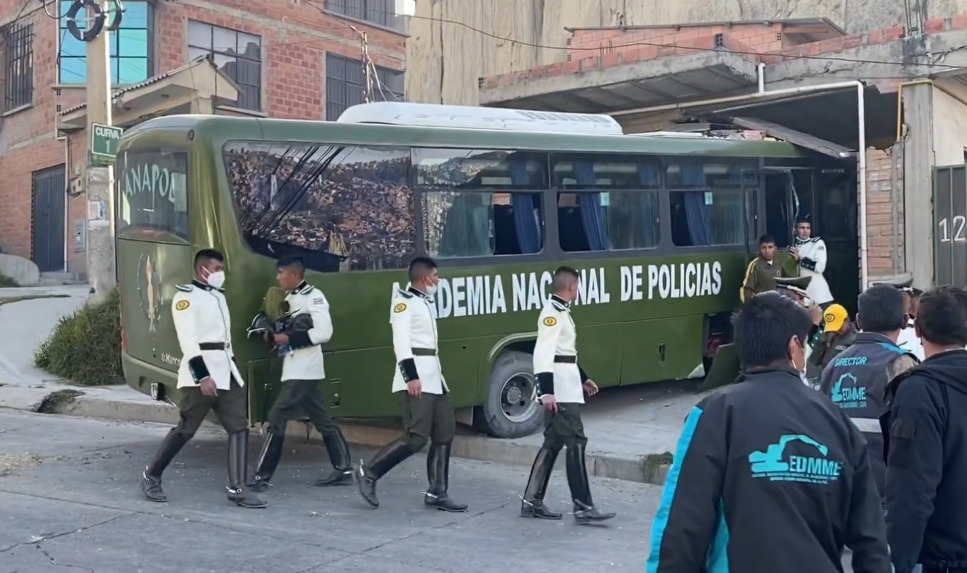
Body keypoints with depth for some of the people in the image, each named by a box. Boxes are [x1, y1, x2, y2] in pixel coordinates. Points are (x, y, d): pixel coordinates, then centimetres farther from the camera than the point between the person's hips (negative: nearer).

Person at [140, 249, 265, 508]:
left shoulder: (219, 296, 19)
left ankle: (237, 489, 2)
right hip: (200, 373, -8)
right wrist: (202, 376, -24)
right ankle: (151, 476, 17)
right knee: (185, 430, -1)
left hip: (227, 372, 8)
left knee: (239, 427, 1)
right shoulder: (186, 296, -8)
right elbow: (187, 340, -17)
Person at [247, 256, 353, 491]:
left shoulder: (314, 296, -13)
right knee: (323, 420, 11)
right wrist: (275, 333, 4)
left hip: (305, 370, -9)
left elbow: (323, 332, -22)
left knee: (277, 418, -9)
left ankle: (262, 476, -3)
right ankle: (344, 470, 17)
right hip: (295, 369, 9)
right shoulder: (290, 298, 14)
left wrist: (289, 338, -21)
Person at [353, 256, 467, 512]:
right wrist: (411, 376, -24)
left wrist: (437, 375, 19)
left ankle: (437, 493, 13)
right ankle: (368, 473, 0)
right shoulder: (404, 300, -8)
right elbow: (401, 341, -17)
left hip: (433, 377, 10)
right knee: (416, 437, -13)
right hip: (415, 379, -10)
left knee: (444, 433, 8)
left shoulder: (425, 302, 21)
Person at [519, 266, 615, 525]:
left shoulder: (561, 311, 17)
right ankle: (583, 507, -3)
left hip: (567, 389, 10)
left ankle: (532, 501, 17)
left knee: (553, 443, 12)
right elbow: (543, 353, -24)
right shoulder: (552, 312, -15)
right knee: (576, 442, -8)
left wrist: (583, 378, 31)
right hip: (559, 391, -10)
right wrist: (546, 390, -30)